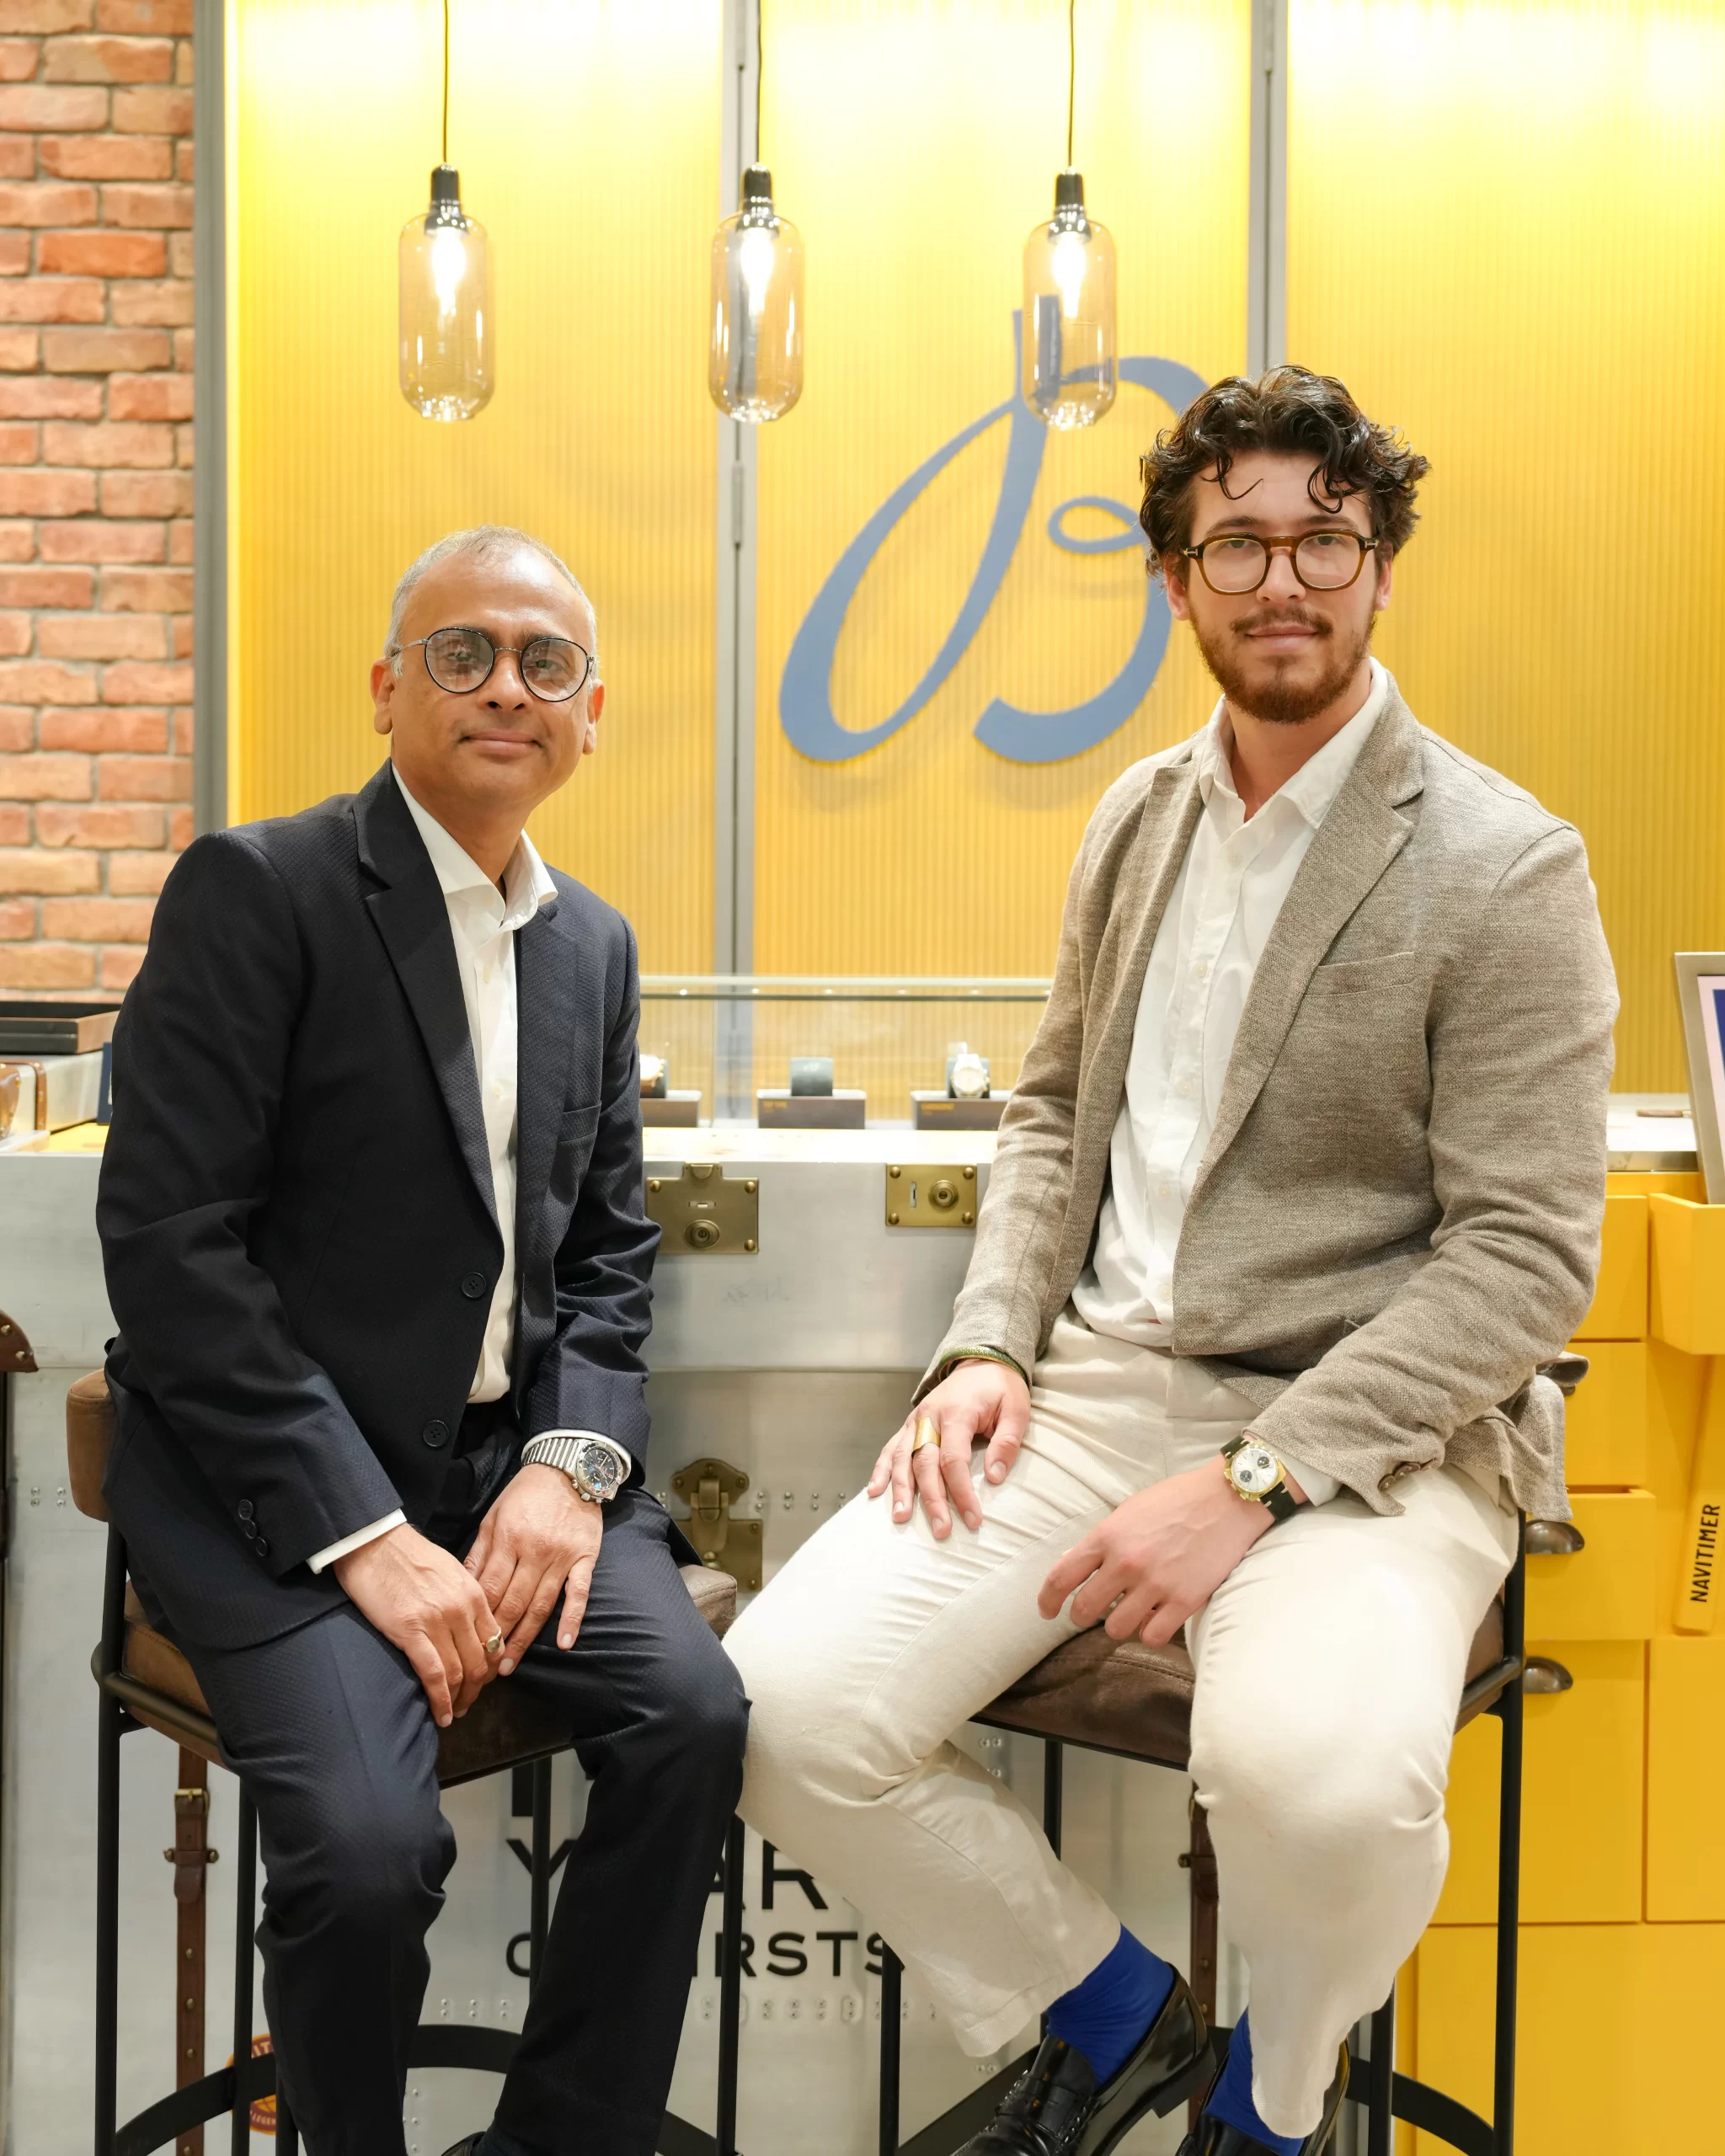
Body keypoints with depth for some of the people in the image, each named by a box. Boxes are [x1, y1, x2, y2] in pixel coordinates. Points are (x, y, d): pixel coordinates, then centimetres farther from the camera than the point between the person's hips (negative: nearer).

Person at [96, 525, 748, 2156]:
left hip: (510, 1452, 5)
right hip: (271, 1472, -5)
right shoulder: (257, 888, -8)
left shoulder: (594, 943, 12)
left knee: (692, 1714, -17)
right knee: (371, 1837, -24)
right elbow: (169, 1243, -14)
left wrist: (571, 1460, -5)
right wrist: (363, 1533, -18)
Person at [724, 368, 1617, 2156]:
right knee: (780, 1705, -14)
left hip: (1359, 1424, -5)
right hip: (1099, 1380, 5)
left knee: (1320, 1769, -36)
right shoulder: (1139, 820, 12)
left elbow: (1526, 1252, -12)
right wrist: (989, 1345, 1)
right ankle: (1106, 2011, 15)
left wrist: (1250, 1479, -20)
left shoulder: (1502, 866, -8)